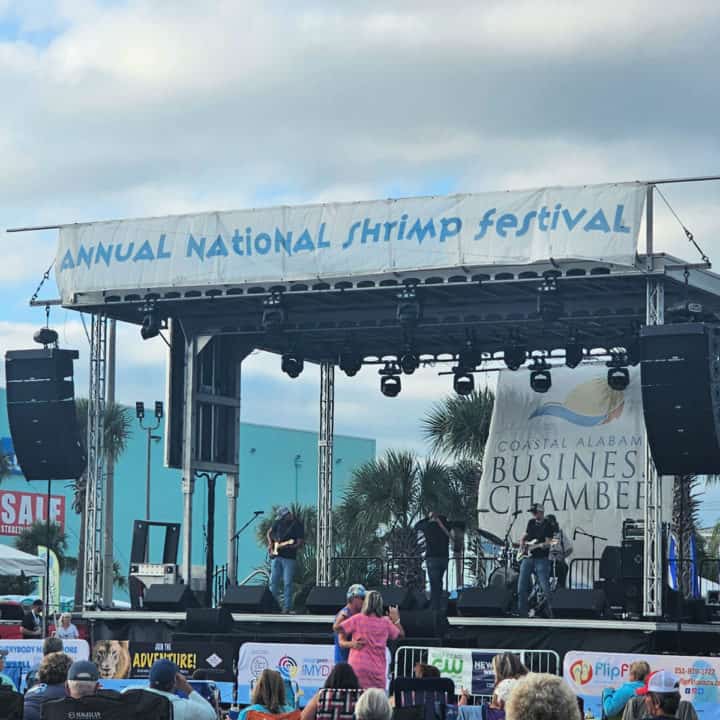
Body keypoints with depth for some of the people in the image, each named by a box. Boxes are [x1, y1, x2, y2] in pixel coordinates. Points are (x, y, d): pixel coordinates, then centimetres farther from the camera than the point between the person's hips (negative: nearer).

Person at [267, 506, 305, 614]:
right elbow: (269, 533, 21)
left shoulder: (297, 525, -8)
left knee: (287, 583, -5)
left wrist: (287, 546, -24)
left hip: (289, 558, -5)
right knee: (273, 581, 4)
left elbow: (300, 543, -12)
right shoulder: (279, 522, 6)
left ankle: (287, 607, -1)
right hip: (277, 556, 5)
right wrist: (270, 544, 6)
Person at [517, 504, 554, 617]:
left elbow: (548, 543, -13)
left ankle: (550, 611, -4)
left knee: (545, 586, -11)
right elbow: (525, 535, 26)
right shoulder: (531, 523, 13)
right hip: (527, 558, 6)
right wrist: (522, 542, 6)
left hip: (541, 559, -6)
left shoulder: (547, 525, -6)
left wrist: (535, 546, -26)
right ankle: (523, 613, 8)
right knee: (522, 587, 2)